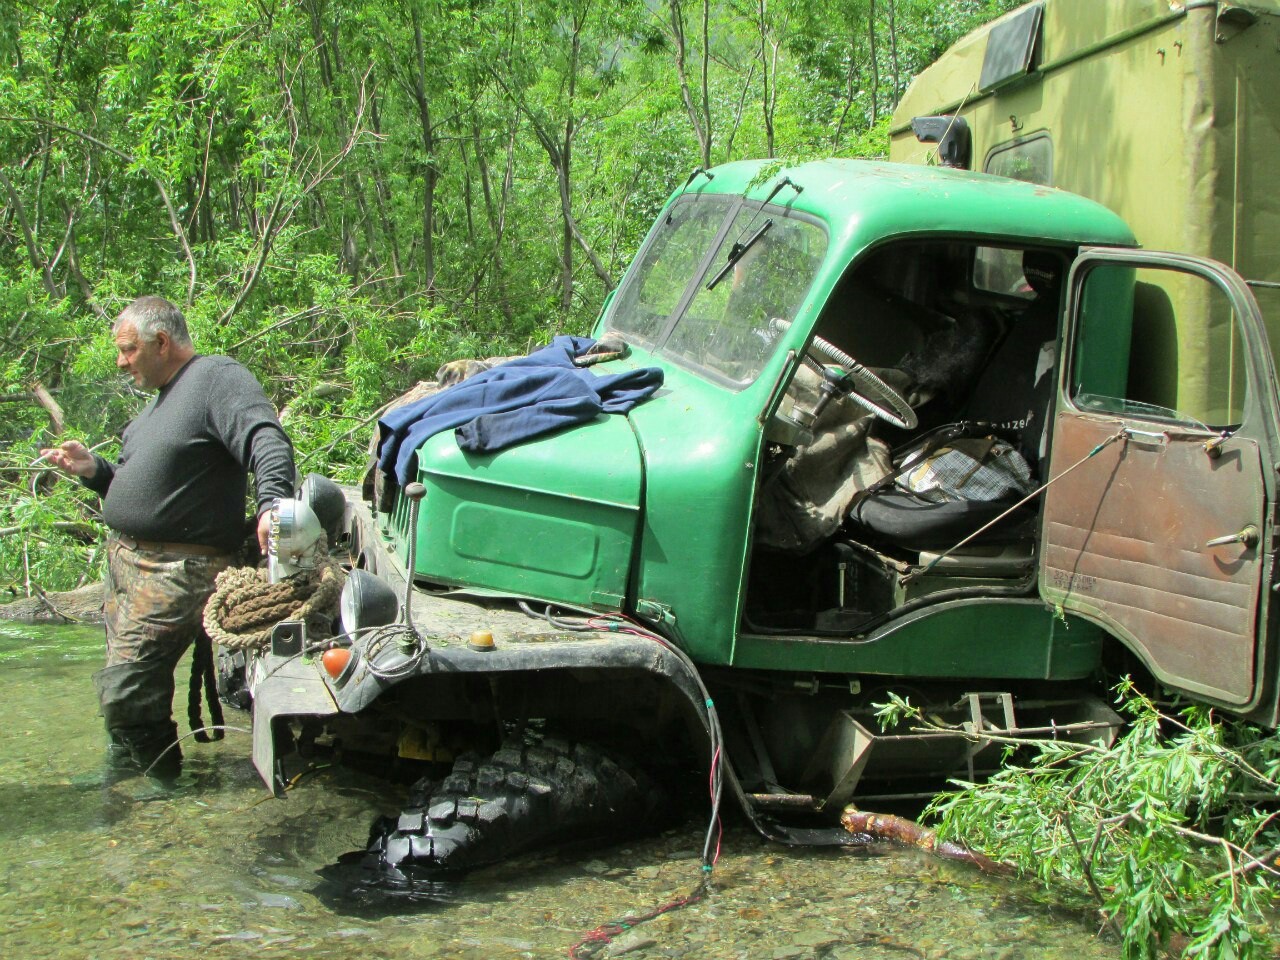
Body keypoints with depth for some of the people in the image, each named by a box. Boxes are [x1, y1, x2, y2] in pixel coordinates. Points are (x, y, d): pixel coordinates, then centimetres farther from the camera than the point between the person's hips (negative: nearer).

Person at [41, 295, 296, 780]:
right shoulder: (163, 395, 21)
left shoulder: (217, 377, -10)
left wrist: (272, 501, -42)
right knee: (121, 685, 18)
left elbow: (267, 440, -25)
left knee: (126, 691, -13)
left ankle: (161, 788, 4)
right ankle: (122, 770, 34)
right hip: (124, 558, 10)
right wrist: (93, 470, 10)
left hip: (176, 570, -10)